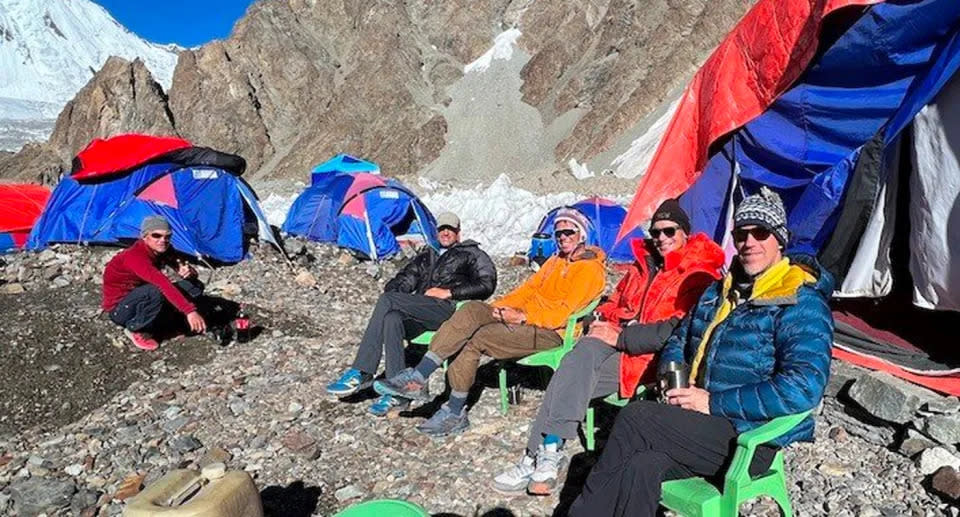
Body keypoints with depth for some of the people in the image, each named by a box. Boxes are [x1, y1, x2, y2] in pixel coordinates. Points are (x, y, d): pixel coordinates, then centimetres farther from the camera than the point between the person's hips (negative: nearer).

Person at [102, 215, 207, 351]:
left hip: (142, 301, 7)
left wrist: (188, 272, -28)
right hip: (120, 310, -7)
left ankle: (152, 325, -1)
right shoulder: (134, 256, -29)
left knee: (194, 286, -9)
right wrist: (190, 311, -52)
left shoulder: (162, 251, -6)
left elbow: (190, 273, -2)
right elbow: (164, 284, -43)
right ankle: (136, 330, -11)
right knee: (156, 292, -37)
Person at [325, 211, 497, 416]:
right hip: (419, 313, 5)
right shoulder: (427, 256, 35)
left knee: (388, 300, -26)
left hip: (448, 310, -5)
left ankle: (361, 374, -27)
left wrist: (449, 292, -6)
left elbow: (487, 285, 3)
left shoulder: (471, 254, 18)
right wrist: (393, 291, 1)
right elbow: (405, 278, 26)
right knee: (392, 319, -32)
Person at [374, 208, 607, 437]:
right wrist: (502, 305, 2)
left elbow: (564, 311, -14)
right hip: (526, 316, 8)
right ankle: (417, 378, -24)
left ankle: (454, 412, -17)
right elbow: (529, 288, 19)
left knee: (479, 338, -26)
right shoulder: (555, 261, 25)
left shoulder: (591, 269, -4)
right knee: (473, 309, -18)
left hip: (550, 331, -8)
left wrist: (522, 317, -18)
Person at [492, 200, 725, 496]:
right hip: (618, 348, 6)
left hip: (651, 360, -6)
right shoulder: (643, 266, 21)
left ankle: (547, 452, -22)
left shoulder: (700, 277, -3)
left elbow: (679, 331, -15)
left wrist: (621, 336, -16)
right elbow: (615, 302, 30)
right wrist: (601, 320, 5)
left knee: (577, 368, -28)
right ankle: (545, 454, -20)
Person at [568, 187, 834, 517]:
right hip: (700, 422, 6)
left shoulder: (802, 304, -9)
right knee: (641, 469, -24)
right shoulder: (720, 291, 15)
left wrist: (713, 402, -21)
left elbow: (803, 388, -22)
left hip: (749, 439, -6)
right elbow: (679, 340, 24)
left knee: (634, 419, -23)